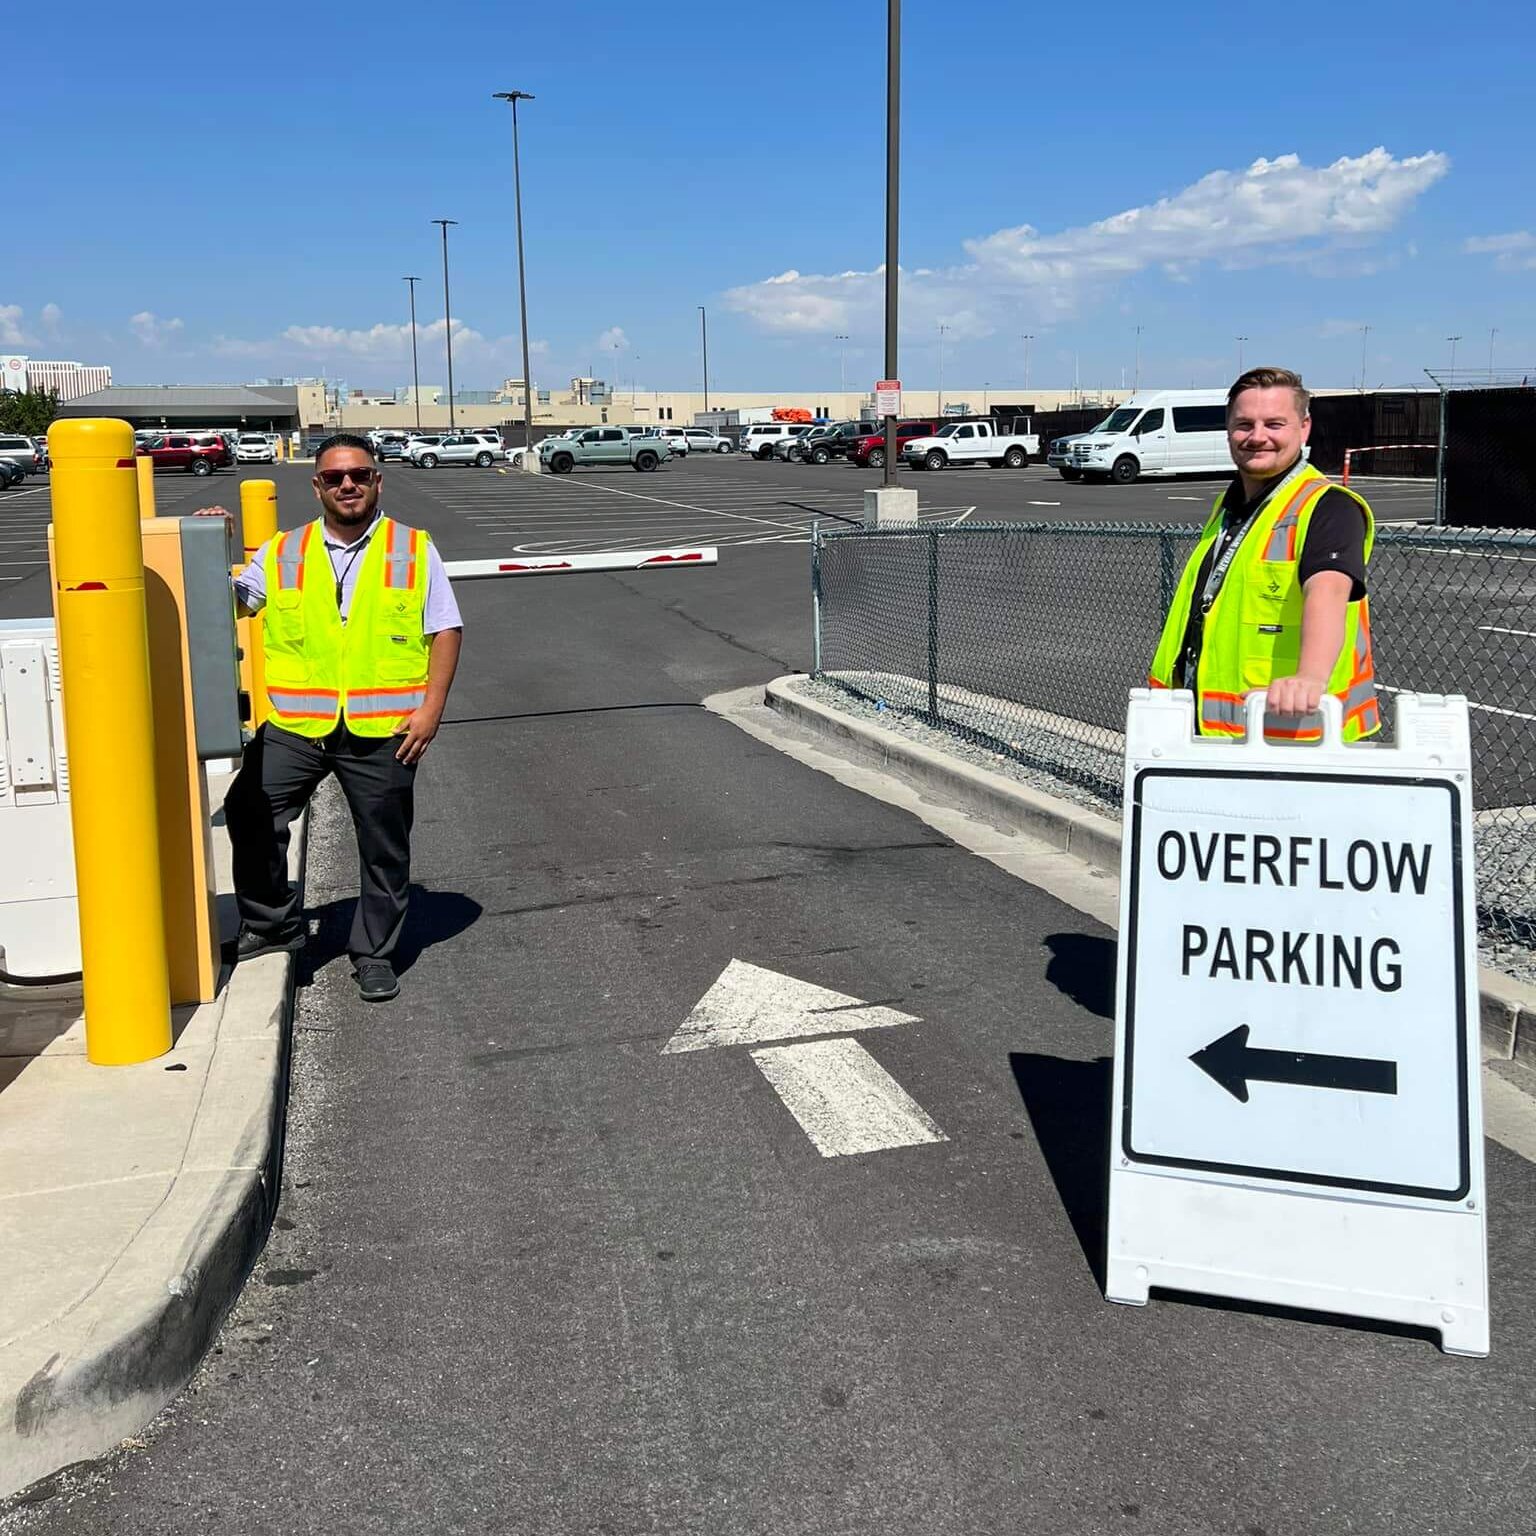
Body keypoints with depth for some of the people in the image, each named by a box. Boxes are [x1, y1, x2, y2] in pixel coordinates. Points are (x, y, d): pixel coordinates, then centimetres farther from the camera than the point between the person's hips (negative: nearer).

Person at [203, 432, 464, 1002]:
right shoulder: (279, 556, 9)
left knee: (384, 847, 7)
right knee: (248, 812, -13)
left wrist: (431, 706, -7)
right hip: (293, 725, 1)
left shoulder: (415, 550, 5)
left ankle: (374, 954, 24)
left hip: (382, 730, -1)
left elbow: (445, 631, 3)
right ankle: (272, 925, 7)